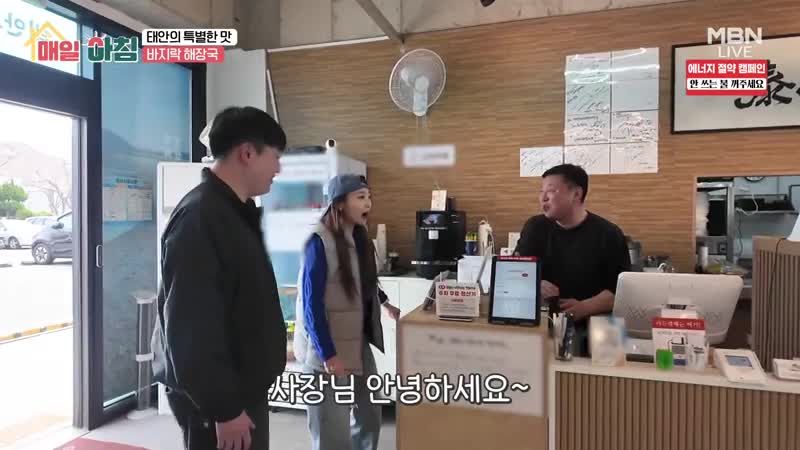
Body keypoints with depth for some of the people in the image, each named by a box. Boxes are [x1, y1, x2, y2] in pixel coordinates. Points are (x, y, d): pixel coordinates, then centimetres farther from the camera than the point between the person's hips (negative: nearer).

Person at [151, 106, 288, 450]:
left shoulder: (236, 212, 9)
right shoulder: (198, 217, -22)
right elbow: (192, 328, -25)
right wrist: (223, 408, -21)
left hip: (241, 386, 9)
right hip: (216, 397, -9)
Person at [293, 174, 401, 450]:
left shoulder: (359, 238, 5)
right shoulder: (319, 241, -18)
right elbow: (311, 302, -19)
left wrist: (384, 303, 30)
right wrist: (327, 354, -20)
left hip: (357, 342, 8)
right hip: (326, 348, -7)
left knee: (370, 413, 17)